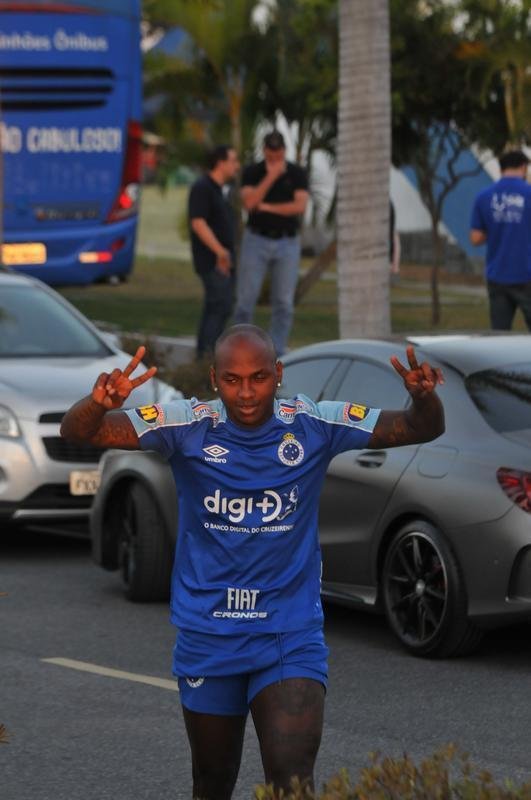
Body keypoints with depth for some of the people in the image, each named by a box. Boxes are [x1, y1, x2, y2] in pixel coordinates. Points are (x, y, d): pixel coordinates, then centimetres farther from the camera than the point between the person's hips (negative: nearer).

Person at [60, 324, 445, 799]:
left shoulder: (314, 427, -8)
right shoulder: (188, 427, -10)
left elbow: (423, 430, -6)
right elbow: (78, 433, -16)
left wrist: (425, 399, -31)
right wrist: (100, 403, -40)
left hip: (291, 639, -1)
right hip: (206, 637, 1)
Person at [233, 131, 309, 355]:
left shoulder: (298, 174, -1)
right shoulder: (251, 172, -2)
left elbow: (300, 207, -15)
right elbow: (249, 203, -19)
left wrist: (265, 207, -14)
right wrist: (270, 177, -24)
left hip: (287, 244, 1)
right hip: (256, 241, -1)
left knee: (283, 303, -1)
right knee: (245, 299, -3)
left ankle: (277, 356, 4)